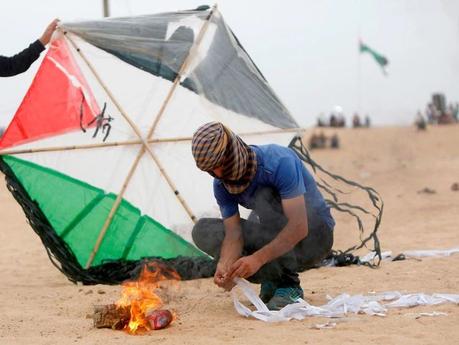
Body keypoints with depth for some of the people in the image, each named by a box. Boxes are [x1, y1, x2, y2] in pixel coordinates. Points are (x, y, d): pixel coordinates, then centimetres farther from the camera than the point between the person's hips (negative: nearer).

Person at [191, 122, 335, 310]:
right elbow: (234, 234, -12)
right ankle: (273, 280, -7)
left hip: (313, 236, -6)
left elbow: (299, 227, -34)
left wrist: (257, 258, -43)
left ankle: (289, 285, -25)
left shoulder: (279, 162, -29)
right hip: (276, 244, 6)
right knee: (203, 231, -9)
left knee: (265, 195, -33)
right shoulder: (221, 185, -8)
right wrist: (224, 265, -34)